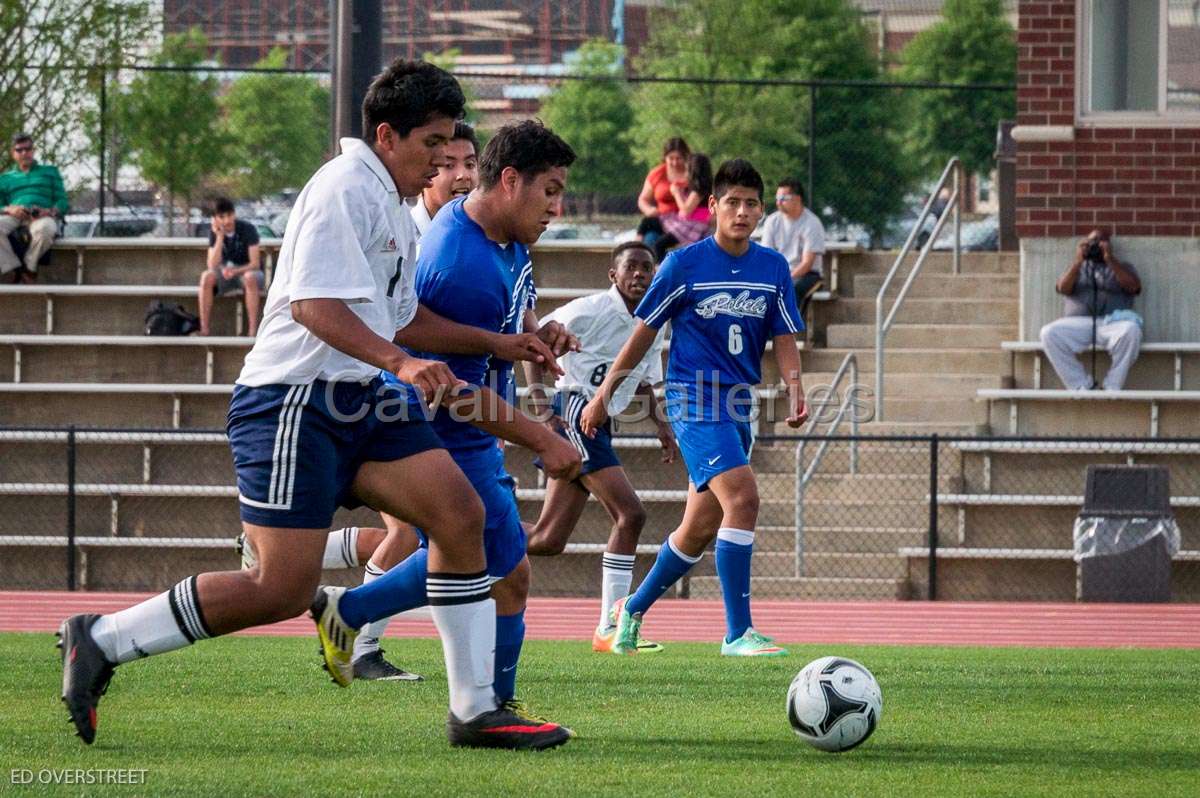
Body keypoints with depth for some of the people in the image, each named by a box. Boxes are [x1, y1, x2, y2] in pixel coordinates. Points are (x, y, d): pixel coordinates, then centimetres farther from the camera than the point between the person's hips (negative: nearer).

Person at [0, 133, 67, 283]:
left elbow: (62, 202, 15)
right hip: (14, 217, 2)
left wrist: (50, 211, -9)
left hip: (43, 216, -2)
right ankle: (16, 269, -32)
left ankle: (29, 266, -18)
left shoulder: (50, 172, 25)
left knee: (45, 229, -42)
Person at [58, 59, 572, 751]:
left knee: (461, 512, -5)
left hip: (360, 406, 10)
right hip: (294, 402, -10)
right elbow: (314, 303, -22)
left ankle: (475, 711, -2)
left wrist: (495, 344, 30)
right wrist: (402, 363, -31)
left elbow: (400, 316, 33)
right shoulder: (344, 190, -11)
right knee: (282, 590, -14)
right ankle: (102, 641, 0)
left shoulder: (390, 206, 22)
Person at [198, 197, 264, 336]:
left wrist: (235, 271, -37)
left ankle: (253, 330, -38)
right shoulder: (214, 232, -7)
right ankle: (205, 329, -28)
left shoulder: (248, 229, -16)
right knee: (207, 277, -29)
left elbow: (255, 264, -20)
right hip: (226, 273, 3)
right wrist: (219, 237, -25)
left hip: (247, 272, -3)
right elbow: (212, 266, -18)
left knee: (250, 278, -39)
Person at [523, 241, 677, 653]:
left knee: (548, 540, 4)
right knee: (630, 513, -17)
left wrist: (660, 422, 12)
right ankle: (610, 629, -15)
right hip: (574, 413, -9)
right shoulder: (592, 310, -11)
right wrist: (539, 398, -18)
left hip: (598, 424, 9)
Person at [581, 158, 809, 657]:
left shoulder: (773, 268, 6)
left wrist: (795, 391, -12)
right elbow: (643, 333, 2)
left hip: (738, 406, 6)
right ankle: (738, 633, -22)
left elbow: (784, 340, 7)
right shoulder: (685, 264, -5)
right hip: (693, 398, -6)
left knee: (701, 527, 11)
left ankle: (633, 608, 32)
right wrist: (604, 397, 8)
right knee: (741, 497, -23)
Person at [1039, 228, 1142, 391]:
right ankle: (1081, 386, -22)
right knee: (1049, 333, -29)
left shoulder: (1123, 268, 22)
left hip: (1112, 322, -2)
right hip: (1078, 323, 2)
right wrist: (1078, 261, -5)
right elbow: (1063, 288, 7)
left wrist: (1110, 260, -7)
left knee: (1131, 330, -37)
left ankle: (1112, 388, -25)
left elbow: (1133, 286, 0)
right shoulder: (1077, 268, 26)